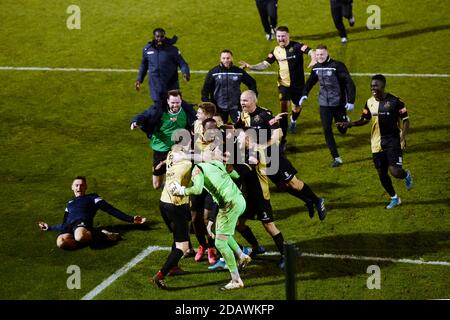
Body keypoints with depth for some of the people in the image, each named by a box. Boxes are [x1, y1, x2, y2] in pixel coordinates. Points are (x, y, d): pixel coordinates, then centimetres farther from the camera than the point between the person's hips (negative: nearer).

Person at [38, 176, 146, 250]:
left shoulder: (92, 198, 24)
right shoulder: (70, 203, 38)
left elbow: (110, 210, 14)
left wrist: (131, 219, 5)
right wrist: (49, 228, 48)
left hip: (82, 223, -4)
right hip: (68, 228, 4)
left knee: (80, 236, -46)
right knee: (61, 241, -39)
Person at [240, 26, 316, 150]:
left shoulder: (296, 46, -12)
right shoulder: (276, 51, -1)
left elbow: (311, 52, -26)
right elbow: (264, 65, 2)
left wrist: (314, 59, -49)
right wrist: (250, 66, -12)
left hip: (298, 84, -1)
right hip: (284, 84, 1)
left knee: (296, 108, 15)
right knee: (283, 111, -8)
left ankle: (293, 120, 54)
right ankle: (283, 141, -4)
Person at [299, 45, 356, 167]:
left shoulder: (337, 66, -15)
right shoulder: (316, 67, 2)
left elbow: (349, 83, -15)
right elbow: (311, 81, 22)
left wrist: (351, 101, -19)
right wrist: (304, 94, 11)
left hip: (339, 103, -4)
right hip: (324, 104, 4)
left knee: (342, 130, 7)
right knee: (327, 130, -4)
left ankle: (345, 121, 45)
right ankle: (336, 158, 3)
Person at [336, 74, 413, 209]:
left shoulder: (395, 101, -11)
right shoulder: (370, 102, 4)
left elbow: (406, 120, -6)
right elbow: (365, 120, 16)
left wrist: (403, 137, -20)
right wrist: (350, 124, -1)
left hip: (392, 141, -5)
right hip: (377, 143, 5)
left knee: (394, 171, -17)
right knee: (382, 174, 8)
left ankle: (406, 175, 20)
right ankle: (394, 199, 28)